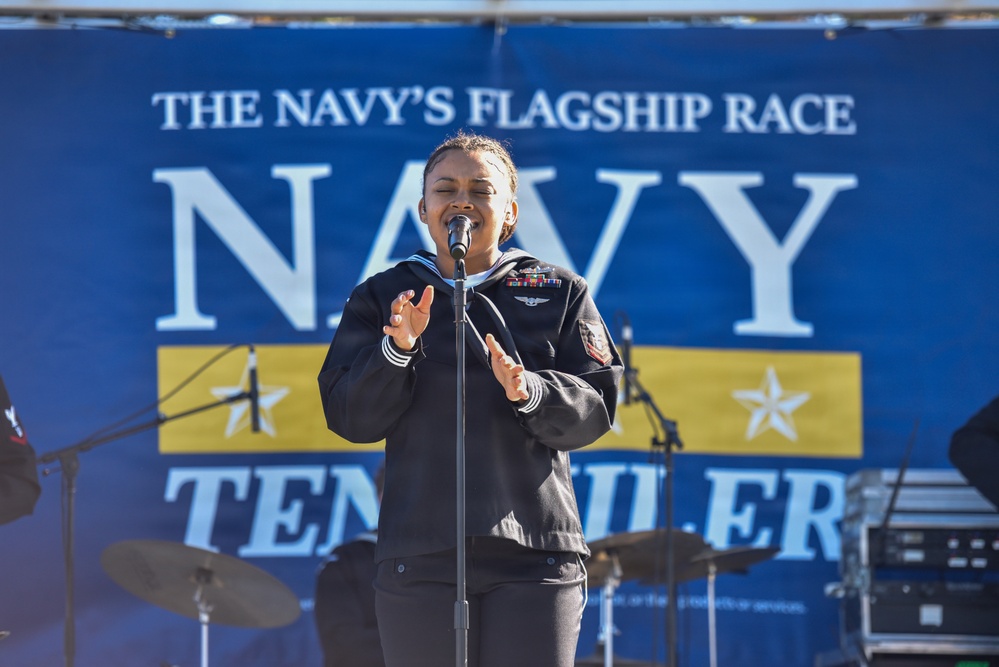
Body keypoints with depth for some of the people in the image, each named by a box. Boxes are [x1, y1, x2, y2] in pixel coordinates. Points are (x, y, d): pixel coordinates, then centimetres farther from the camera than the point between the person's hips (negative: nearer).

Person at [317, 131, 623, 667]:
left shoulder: (561, 294, 12)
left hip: (534, 553, 0)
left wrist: (529, 392, -16)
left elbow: (595, 409, 3)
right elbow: (348, 417, 5)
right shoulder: (381, 298, 13)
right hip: (420, 556, 0)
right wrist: (398, 350, -12)